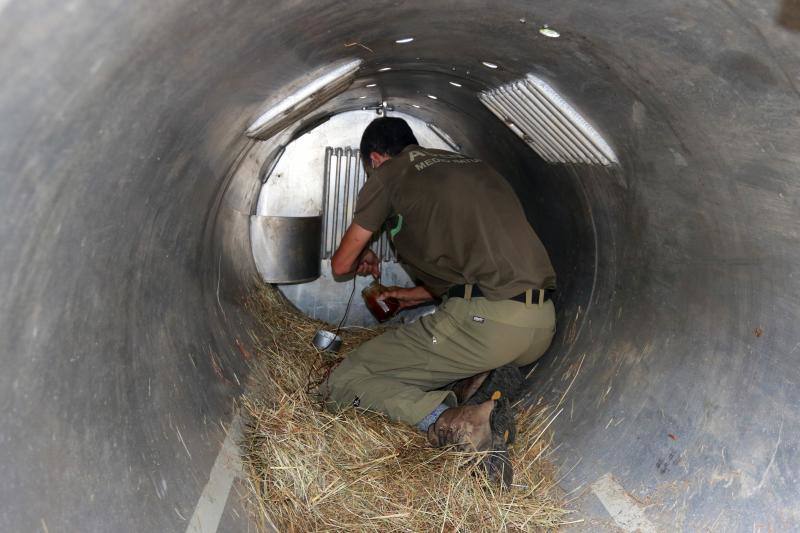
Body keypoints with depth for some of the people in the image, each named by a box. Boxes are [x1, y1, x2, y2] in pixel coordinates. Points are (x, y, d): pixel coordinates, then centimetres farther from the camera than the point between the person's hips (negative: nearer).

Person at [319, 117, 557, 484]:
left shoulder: (388, 174, 7)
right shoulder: (474, 165, 27)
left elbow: (341, 264, 14)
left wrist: (363, 260, 39)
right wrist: (417, 296, 42)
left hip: (483, 322, -7)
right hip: (543, 325, 8)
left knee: (340, 386, 4)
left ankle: (450, 422, -18)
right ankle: (483, 380, 7)